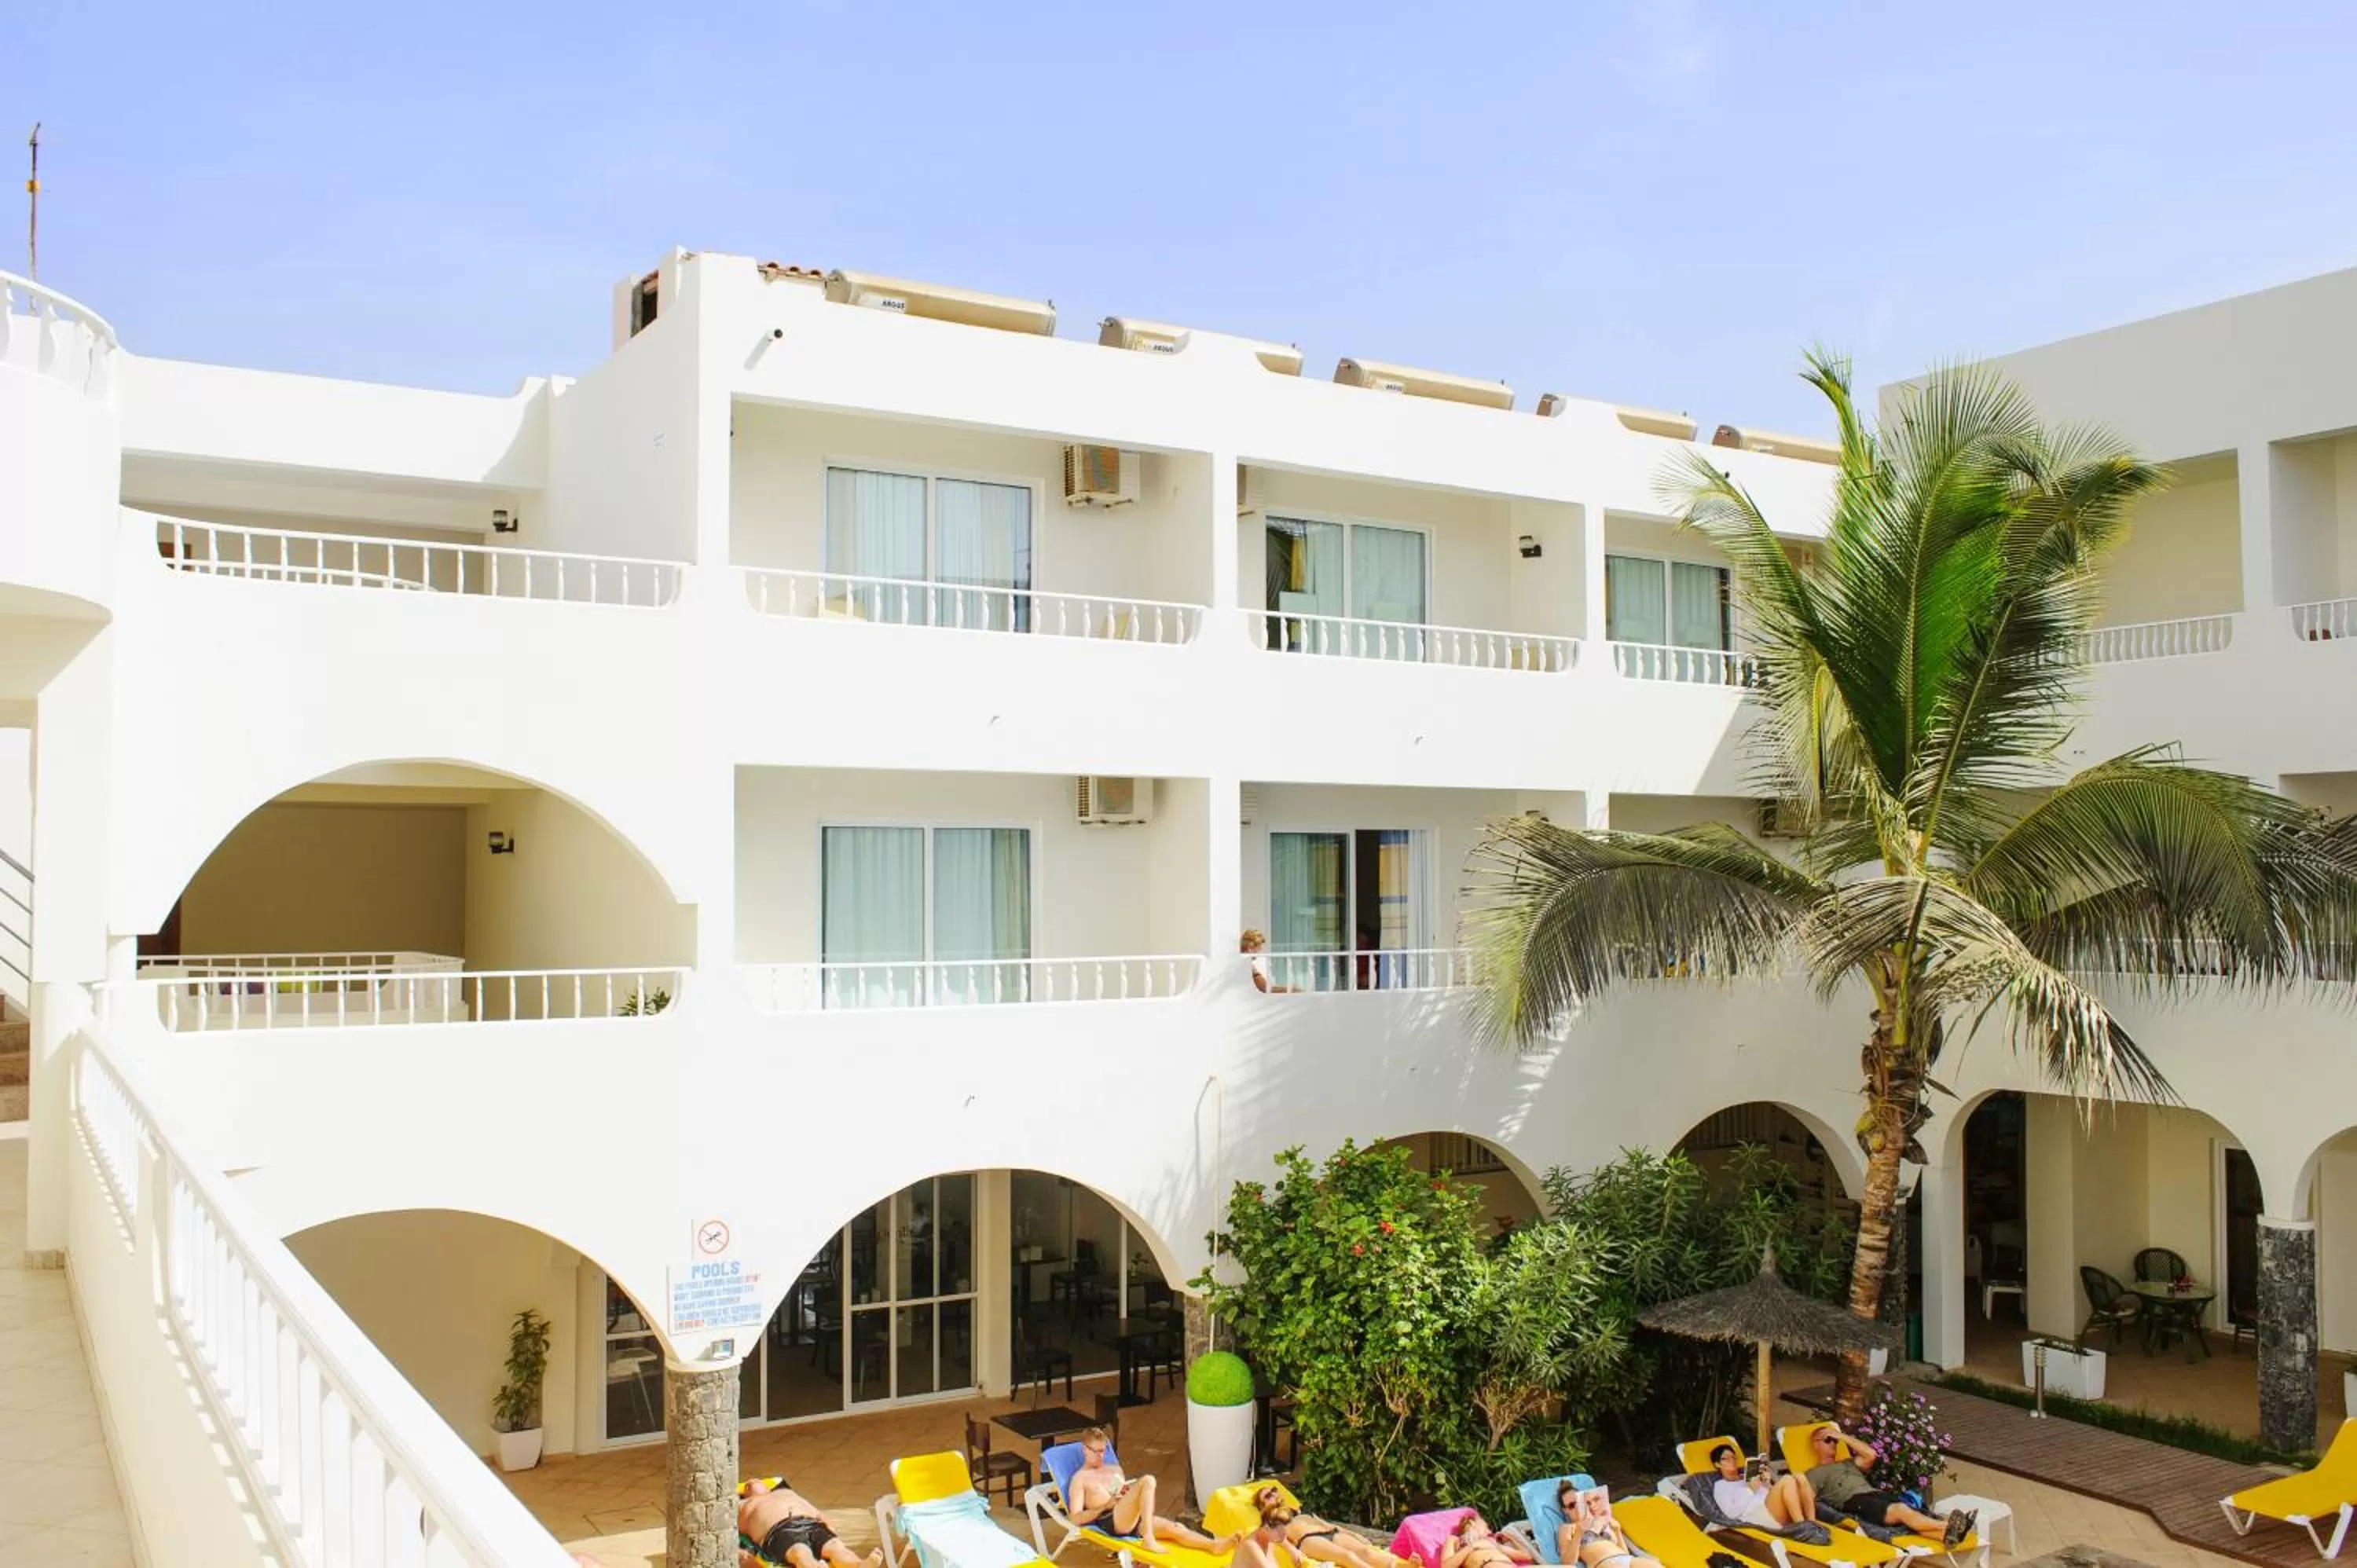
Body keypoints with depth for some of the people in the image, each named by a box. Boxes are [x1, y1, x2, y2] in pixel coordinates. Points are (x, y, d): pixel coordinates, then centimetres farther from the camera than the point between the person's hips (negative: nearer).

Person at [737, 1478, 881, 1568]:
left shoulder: (787, 1493, 42)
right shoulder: (742, 1506, 36)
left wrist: (829, 1527, 7)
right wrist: (736, 1553, -6)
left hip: (813, 1525, 3)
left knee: (837, 1548, -33)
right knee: (802, 1554, -41)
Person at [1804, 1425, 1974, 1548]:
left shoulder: (1848, 1463, 38)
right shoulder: (1815, 1474, 19)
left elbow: (1871, 1455, 20)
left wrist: (1843, 1436, 21)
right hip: (1855, 1502, -7)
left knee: (1913, 1515, -27)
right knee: (1901, 1510, -34)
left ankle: (1946, 1535, -55)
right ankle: (1946, 1526, -55)